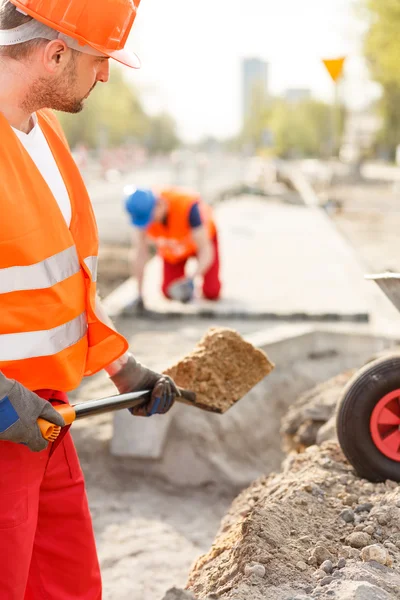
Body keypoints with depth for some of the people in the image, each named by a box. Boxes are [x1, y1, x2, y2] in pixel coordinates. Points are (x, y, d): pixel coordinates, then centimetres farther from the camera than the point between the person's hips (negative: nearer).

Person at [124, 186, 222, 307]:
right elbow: (141, 252, -27)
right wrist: (139, 294, -24)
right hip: (171, 246, 3)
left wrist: (192, 279, -57)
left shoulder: (188, 206, -44)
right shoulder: (142, 210, -34)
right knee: (169, 293, -7)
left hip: (203, 235, -3)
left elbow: (206, 251, -41)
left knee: (211, 293, -11)